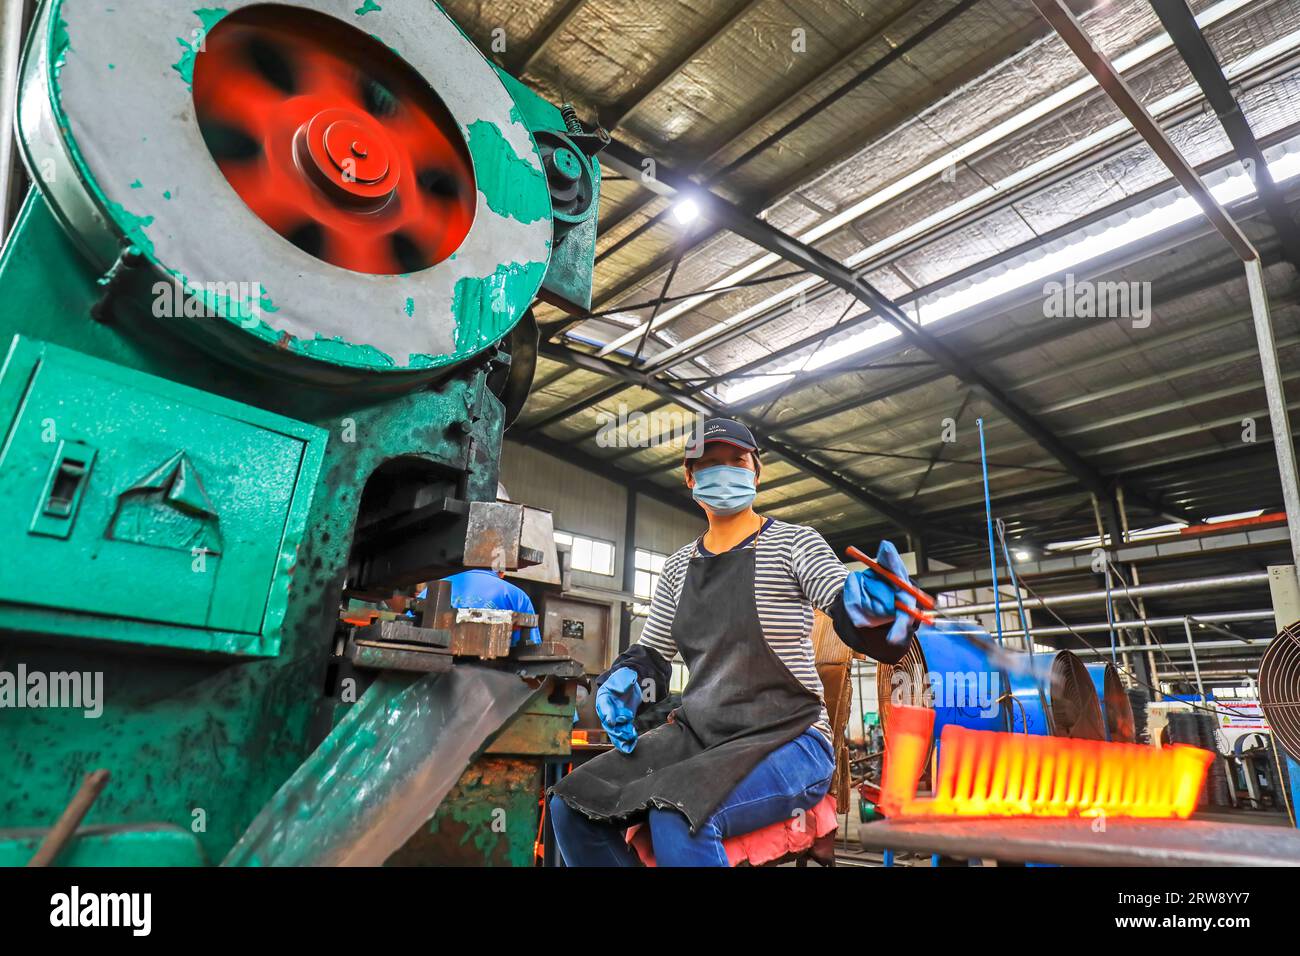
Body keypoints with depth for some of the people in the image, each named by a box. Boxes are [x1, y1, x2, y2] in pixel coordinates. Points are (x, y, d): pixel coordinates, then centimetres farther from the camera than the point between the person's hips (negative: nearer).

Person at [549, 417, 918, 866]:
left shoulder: (794, 542, -5)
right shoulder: (678, 567, 11)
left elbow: (852, 618, -19)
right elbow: (652, 651, 19)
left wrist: (871, 605, -43)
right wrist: (624, 681, -4)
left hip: (788, 738, -6)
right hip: (698, 734, 6)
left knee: (676, 819, -33)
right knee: (571, 806, -6)